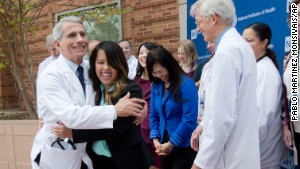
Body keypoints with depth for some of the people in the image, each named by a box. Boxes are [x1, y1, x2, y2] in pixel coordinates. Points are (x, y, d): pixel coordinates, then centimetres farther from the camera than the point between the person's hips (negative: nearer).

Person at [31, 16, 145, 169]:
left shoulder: (89, 71, 1)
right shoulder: (50, 76, -18)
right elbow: (70, 116, -30)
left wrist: (136, 105, -10)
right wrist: (115, 111, -26)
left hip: (83, 154, 6)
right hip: (55, 157, -6)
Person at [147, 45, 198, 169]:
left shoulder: (186, 84, -15)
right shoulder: (156, 85, 4)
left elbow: (189, 120, -19)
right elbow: (153, 115, 9)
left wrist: (171, 144, -14)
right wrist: (155, 139, -5)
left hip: (184, 146, -6)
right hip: (164, 145, 6)